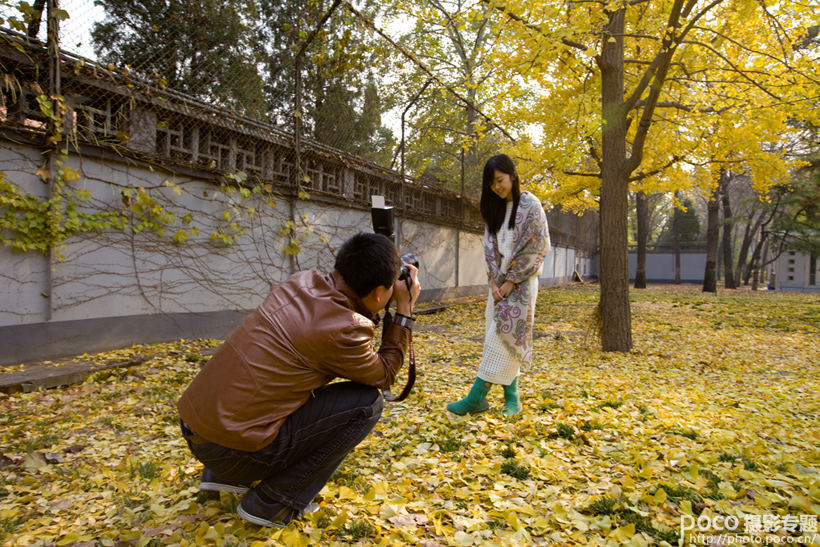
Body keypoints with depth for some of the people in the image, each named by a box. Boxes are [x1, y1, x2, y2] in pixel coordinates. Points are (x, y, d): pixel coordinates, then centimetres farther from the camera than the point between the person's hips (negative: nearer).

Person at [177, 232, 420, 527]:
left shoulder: (302, 281, 1)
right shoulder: (343, 331, -20)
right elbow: (384, 375, 0)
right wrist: (405, 310, 4)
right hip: (228, 448, -8)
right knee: (367, 402, -6)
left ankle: (222, 475, 24)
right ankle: (272, 504, 3)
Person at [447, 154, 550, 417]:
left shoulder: (530, 205, -7)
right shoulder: (494, 208, 11)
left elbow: (536, 249, -11)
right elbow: (490, 247, 8)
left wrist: (511, 281, -13)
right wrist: (494, 281, -4)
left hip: (521, 281, -6)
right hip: (500, 280, 6)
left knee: (502, 336, -9)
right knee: (505, 340, 4)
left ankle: (477, 397, -7)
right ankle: (512, 398, 11)